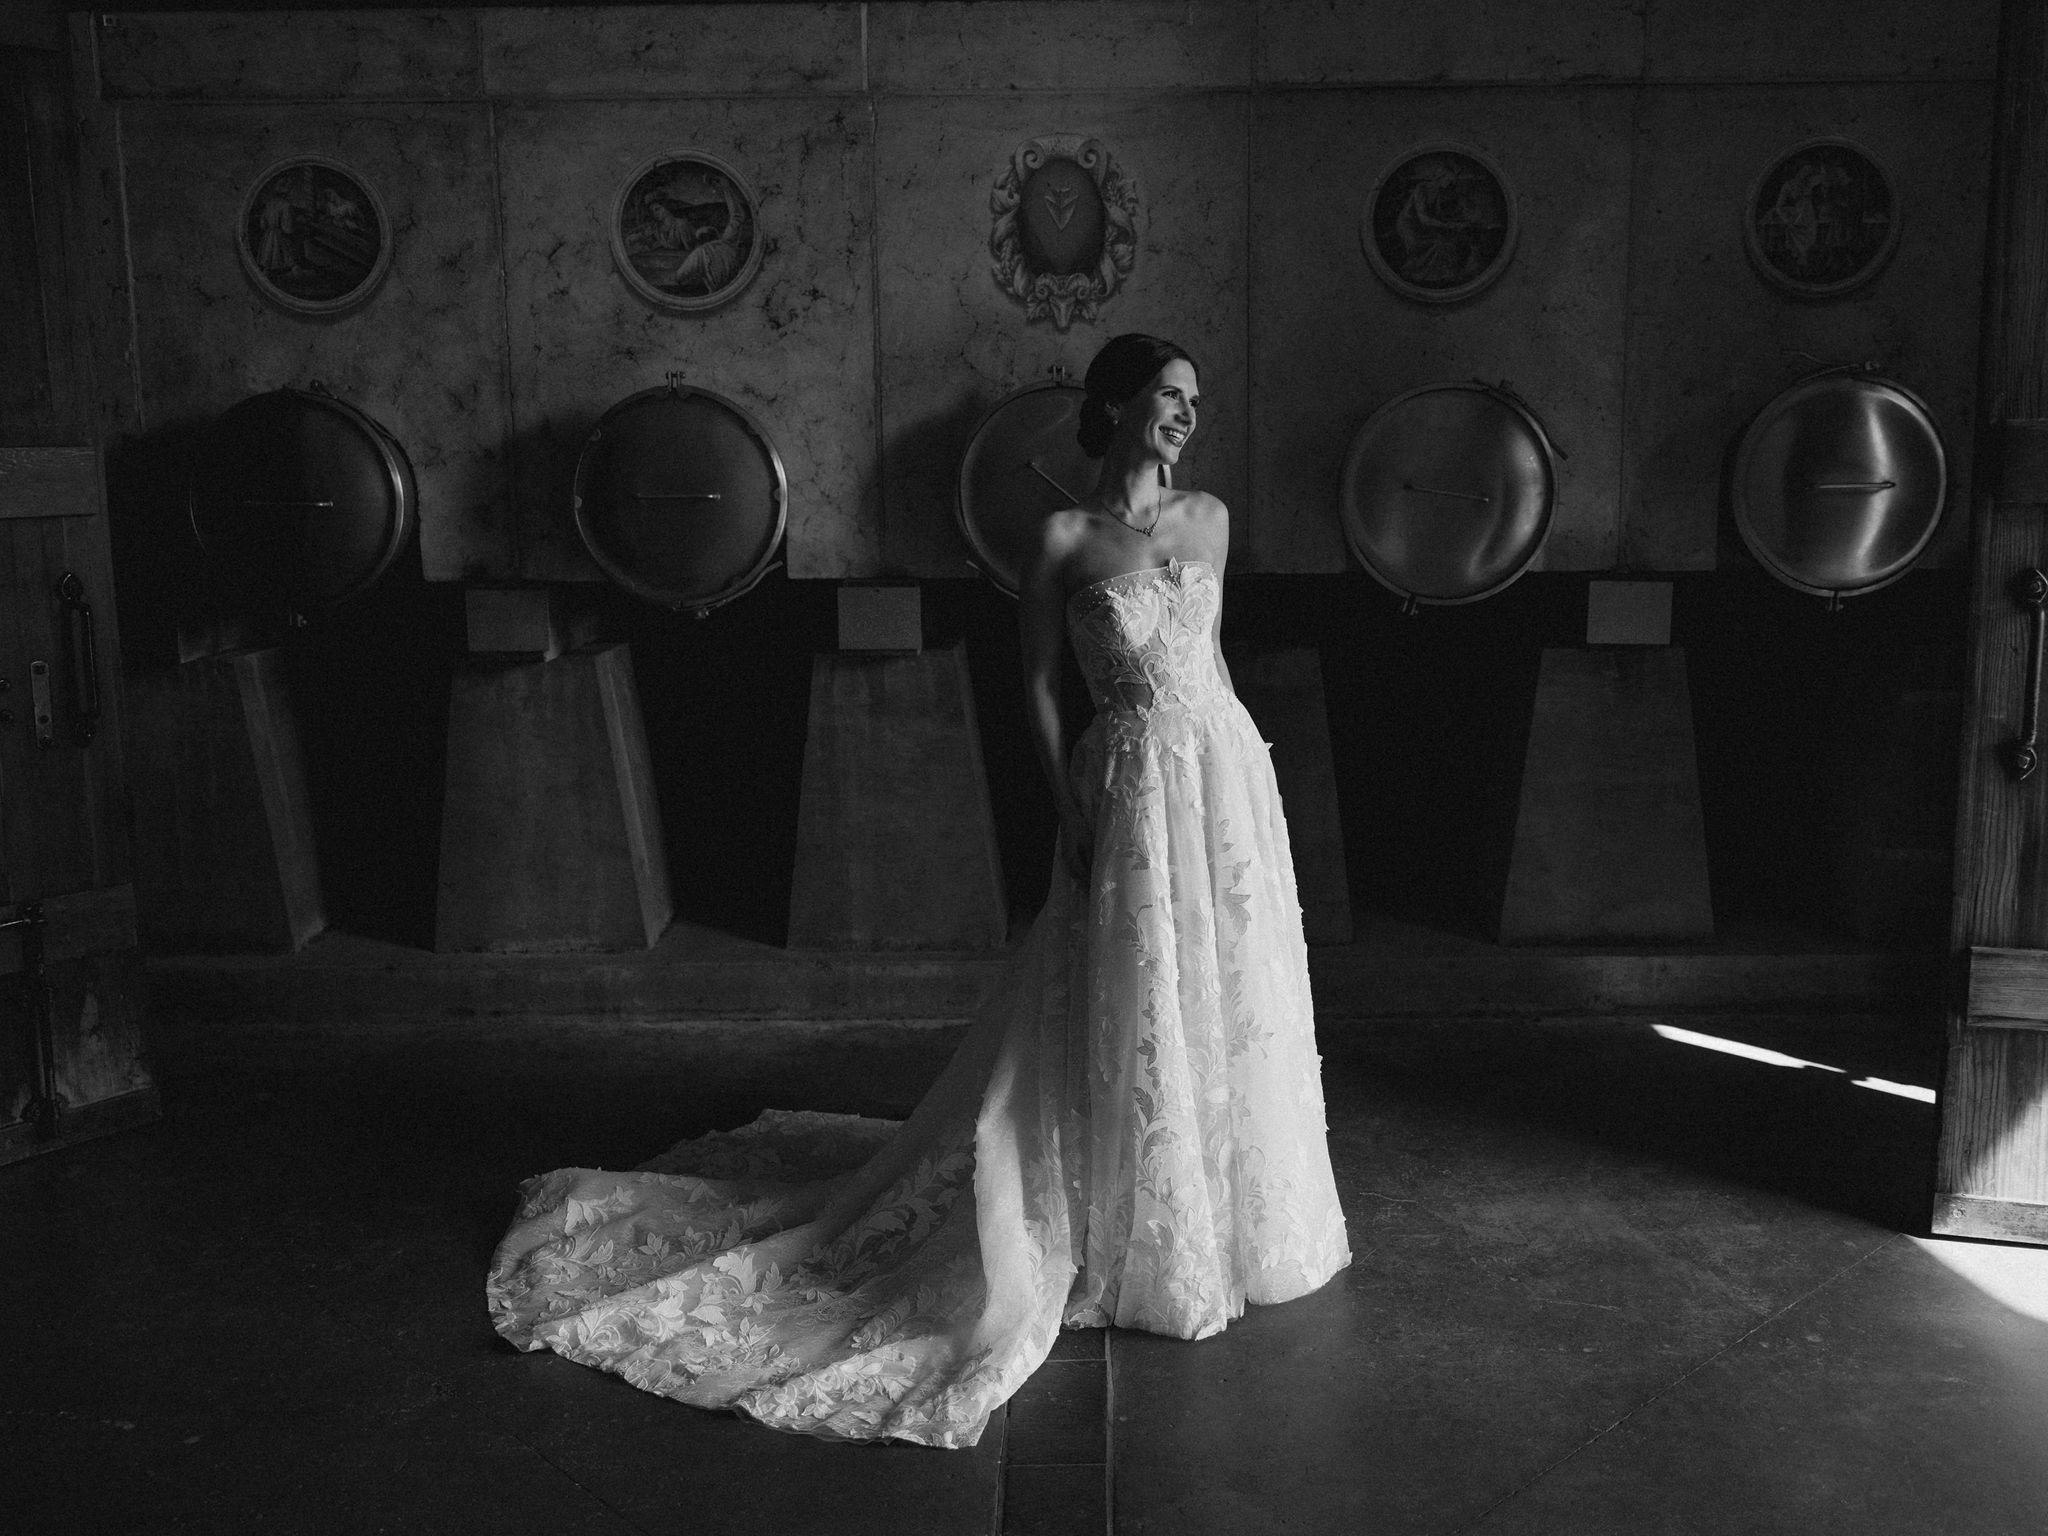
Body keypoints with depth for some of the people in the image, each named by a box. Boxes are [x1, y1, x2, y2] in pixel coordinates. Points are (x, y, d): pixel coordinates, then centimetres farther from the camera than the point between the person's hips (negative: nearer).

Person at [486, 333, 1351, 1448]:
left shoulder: (1209, 518, 9)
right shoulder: (1065, 539, -5)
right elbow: (1037, 681, -3)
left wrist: (1232, 758, 14)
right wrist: (1071, 807, -10)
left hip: (1228, 774, 5)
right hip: (1134, 789, -5)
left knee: (1228, 1000, 12)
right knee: (1129, 1010, 1)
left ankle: (1220, 1219, 31)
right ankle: (1141, 1240, 18)